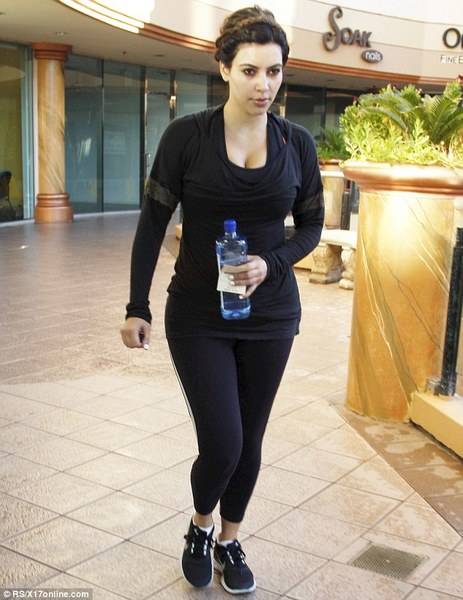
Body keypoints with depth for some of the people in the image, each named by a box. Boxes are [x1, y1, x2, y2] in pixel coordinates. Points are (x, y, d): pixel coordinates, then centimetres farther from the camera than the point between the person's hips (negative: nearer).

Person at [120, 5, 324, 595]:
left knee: (249, 441, 12)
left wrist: (270, 264, -14)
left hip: (270, 315, 3)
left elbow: (311, 226, 6)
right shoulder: (187, 135, -9)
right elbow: (152, 223, -4)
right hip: (198, 317, -3)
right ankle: (199, 529, 27)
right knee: (222, 445, -6)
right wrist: (136, 308, -5)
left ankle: (230, 540, 37)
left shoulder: (297, 142, -2)